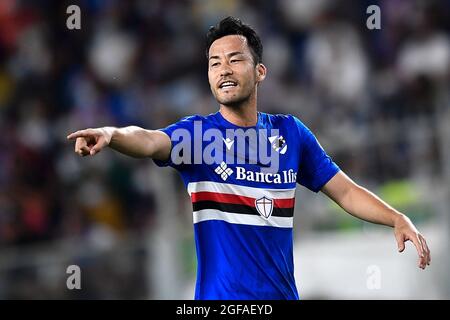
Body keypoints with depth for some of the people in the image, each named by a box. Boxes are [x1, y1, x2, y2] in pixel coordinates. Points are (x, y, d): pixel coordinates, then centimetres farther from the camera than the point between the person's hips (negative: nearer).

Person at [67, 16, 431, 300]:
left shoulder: (291, 132, 6)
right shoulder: (197, 132, -4)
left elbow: (344, 190, 11)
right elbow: (149, 141, -24)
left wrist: (398, 219, -4)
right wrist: (112, 133, -46)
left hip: (282, 293, 3)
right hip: (220, 295, -3)